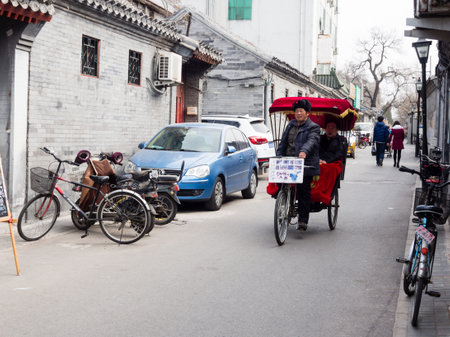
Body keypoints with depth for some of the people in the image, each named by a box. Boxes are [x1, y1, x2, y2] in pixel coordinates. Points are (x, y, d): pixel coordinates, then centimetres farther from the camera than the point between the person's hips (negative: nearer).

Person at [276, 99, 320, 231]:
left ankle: (302, 220, 3)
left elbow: (311, 141, -20)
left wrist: (304, 151, -40)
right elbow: (283, 143, 20)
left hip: (306, 165, -5)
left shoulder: (313, 127, 0)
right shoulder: (291, 125, 18)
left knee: (304, 191, -4)